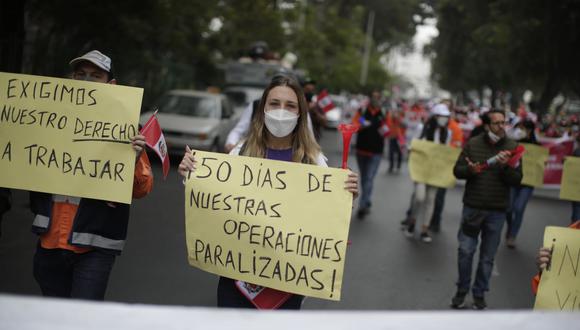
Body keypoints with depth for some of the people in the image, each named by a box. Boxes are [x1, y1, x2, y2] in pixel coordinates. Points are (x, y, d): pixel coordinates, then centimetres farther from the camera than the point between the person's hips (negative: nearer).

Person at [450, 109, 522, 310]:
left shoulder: (512, 147, -2)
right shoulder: (473, 144, -1)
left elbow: (517, 180, -4)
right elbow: (457, 171, 2)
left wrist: (506, 166, -22)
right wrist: (470, 169, -19)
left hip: (497, 211, 0)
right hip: (472, 207, 0)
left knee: (488, 256, 8)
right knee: (466, 250, 2)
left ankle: (479, 293, 22)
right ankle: (462, 290, 20)